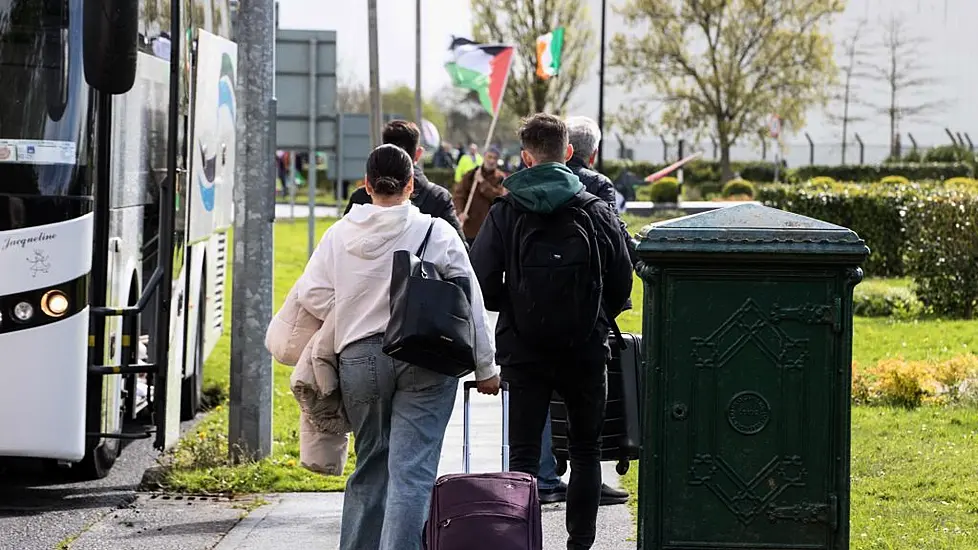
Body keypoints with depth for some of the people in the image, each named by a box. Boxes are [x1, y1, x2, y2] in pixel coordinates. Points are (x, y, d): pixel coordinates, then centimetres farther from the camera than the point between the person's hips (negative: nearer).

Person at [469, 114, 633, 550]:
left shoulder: (505, 213, -5)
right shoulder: (596, 212, -3)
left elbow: (480, 282, -8)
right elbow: (622, 283, 1)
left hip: (524, 350, -1)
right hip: (586, 349, 1)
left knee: (524, 453, 3)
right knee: (586, 451, 14)